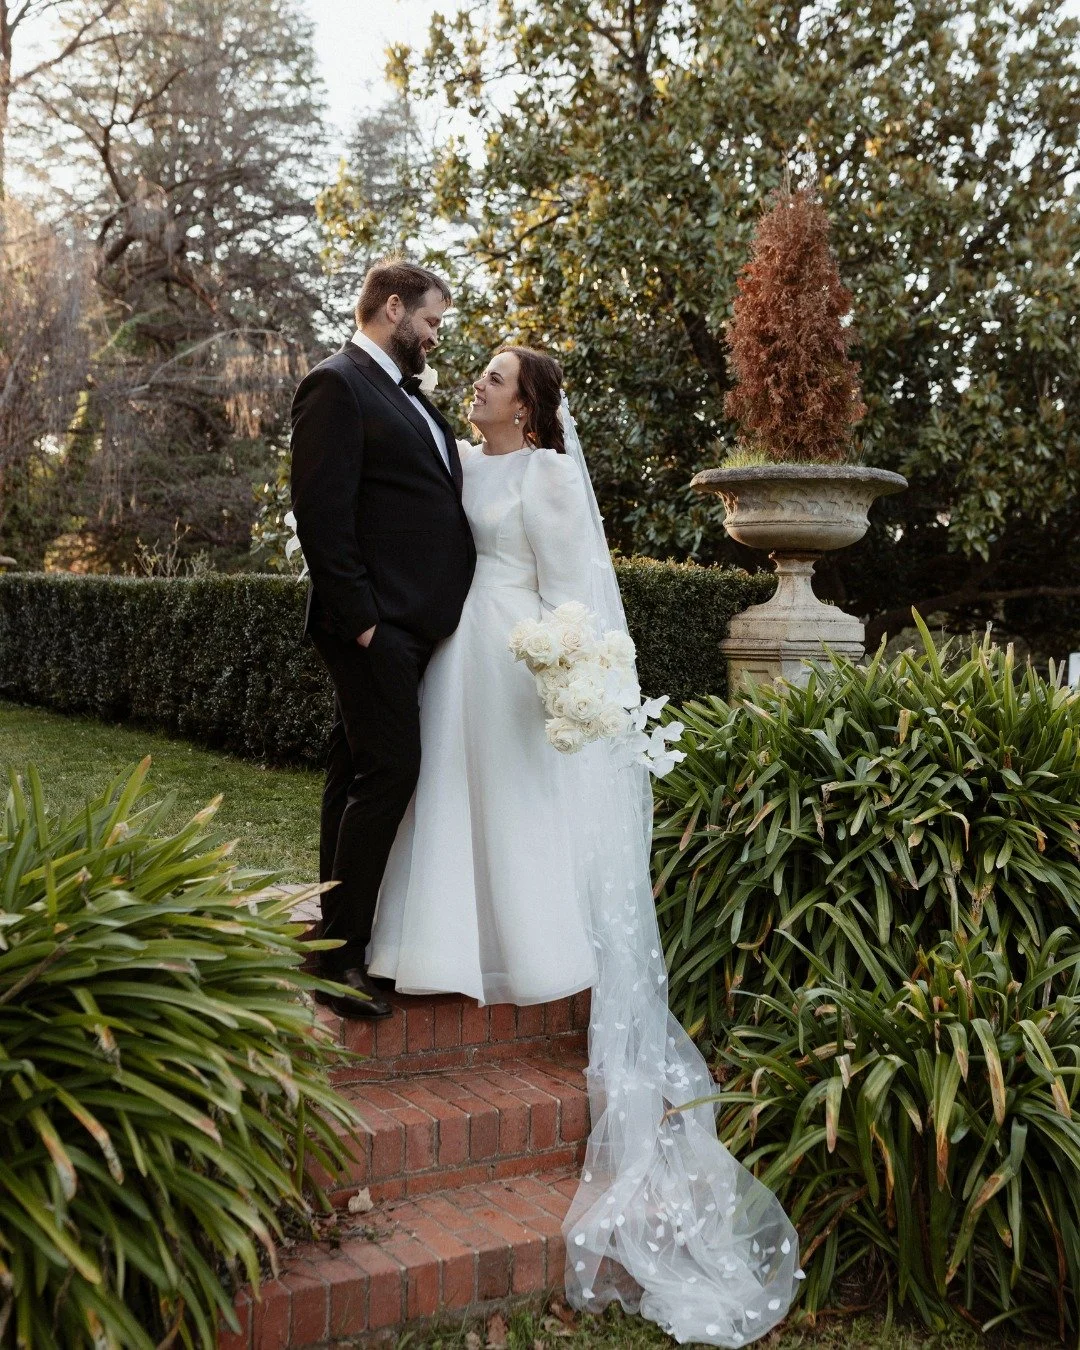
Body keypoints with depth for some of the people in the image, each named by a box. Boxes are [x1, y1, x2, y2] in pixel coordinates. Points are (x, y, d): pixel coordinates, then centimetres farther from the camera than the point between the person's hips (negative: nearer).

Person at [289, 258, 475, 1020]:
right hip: (376, 625, -9)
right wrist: (358, 616, -18)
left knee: (359, 778, 12)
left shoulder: (407, 395, 22)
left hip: (413, 625, 9)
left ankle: (344, 939, 21)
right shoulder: (338, 386, -7)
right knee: (387, 771, -10)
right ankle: (339, 958, -1)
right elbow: (322, 514, -15)